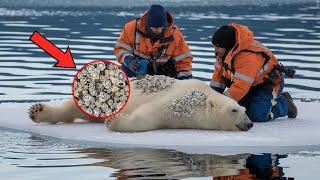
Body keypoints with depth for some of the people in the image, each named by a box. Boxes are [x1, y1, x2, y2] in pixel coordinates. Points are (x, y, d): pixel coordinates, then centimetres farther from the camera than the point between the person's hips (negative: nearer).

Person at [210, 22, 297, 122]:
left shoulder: (248, 57, -37)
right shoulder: (226, 51, -10)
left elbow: (240, 87, -38)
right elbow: (219, 71, 1)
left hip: (269, 83, -8)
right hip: (252, 85, 8)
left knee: (257, 115, -24)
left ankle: (284, 102, 5)